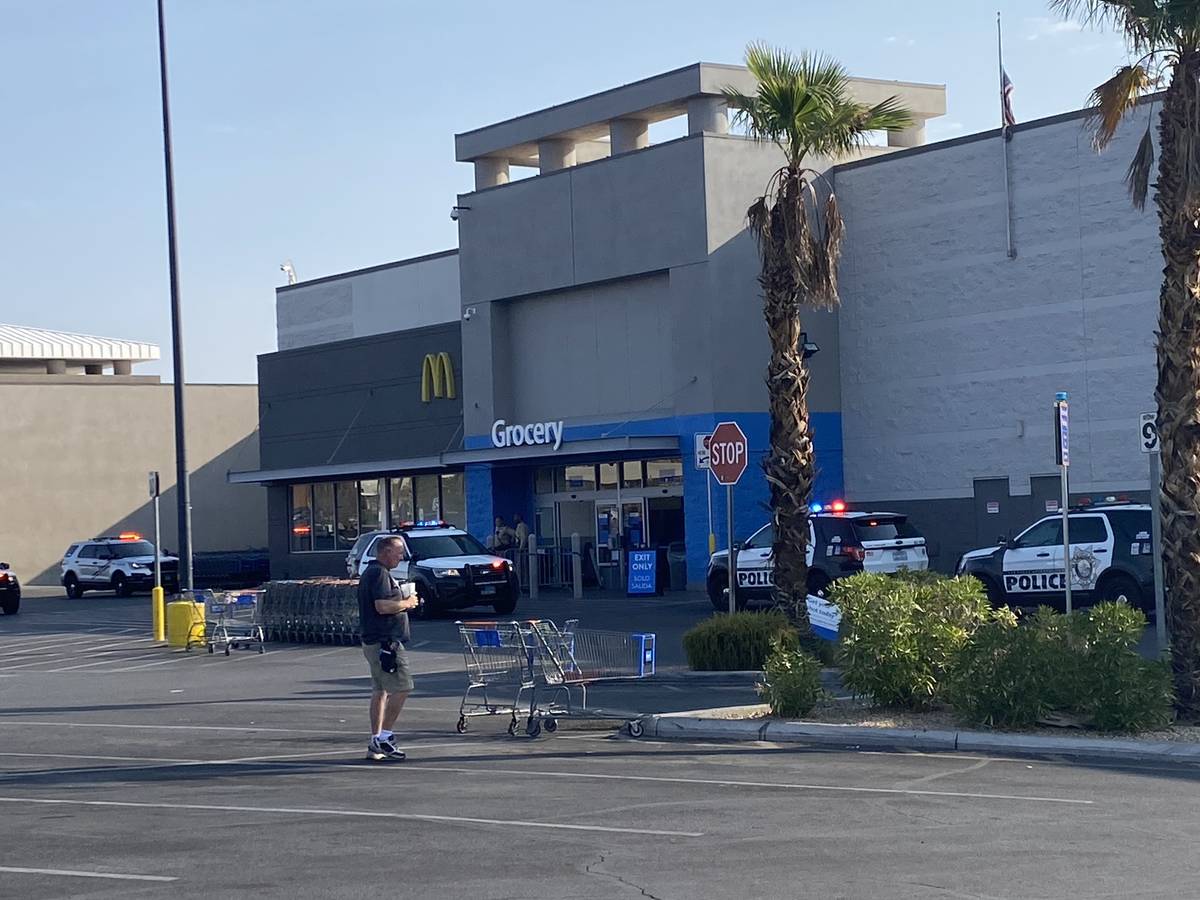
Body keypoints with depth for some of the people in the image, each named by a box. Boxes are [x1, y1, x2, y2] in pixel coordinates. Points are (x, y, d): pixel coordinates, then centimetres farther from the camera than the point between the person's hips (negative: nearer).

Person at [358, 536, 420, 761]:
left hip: (373, 641, 11)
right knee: (402, 688, -10)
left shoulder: (370, 572, 20)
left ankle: (376, 745, 12)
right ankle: (383, 737, -10)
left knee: (380, 691, 11)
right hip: (384, 641, -11)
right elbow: (382, 606, -25)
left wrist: (404, 602, 15)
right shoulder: (379, 574, -14)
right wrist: (407, 603, -10)